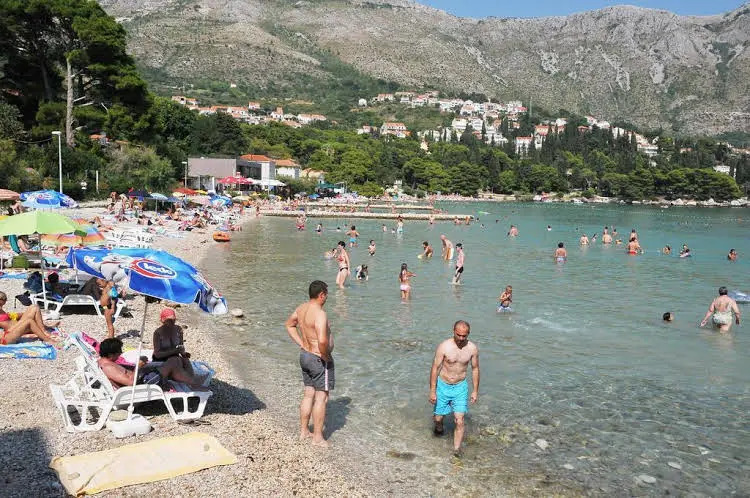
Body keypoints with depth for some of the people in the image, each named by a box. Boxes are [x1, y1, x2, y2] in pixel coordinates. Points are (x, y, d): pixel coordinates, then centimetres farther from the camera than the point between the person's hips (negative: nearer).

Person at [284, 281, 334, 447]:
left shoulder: (301, 308, 2)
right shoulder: (319, 314, -26)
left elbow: (289, 324, 19)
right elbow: (322, 340, -38)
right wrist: (326, 356, -20)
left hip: (305, 355, 9)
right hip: (319, 360, -9)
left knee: (308, 395, 19)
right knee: (321, 398, 3)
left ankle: (304, 431, 31)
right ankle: (318, 438, 12)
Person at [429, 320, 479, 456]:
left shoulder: (472, 348, -9)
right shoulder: (444, 346, -17)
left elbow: (475, 369, 5)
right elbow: (435, 368, -11)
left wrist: (475, 391, 6)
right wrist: (432, 391, -10)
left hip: (461, 387, 1)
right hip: (443, 385, -1)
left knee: (460, 421, -8)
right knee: (438, 417, 10)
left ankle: (456, 450, 3)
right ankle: (439, 427, 46)